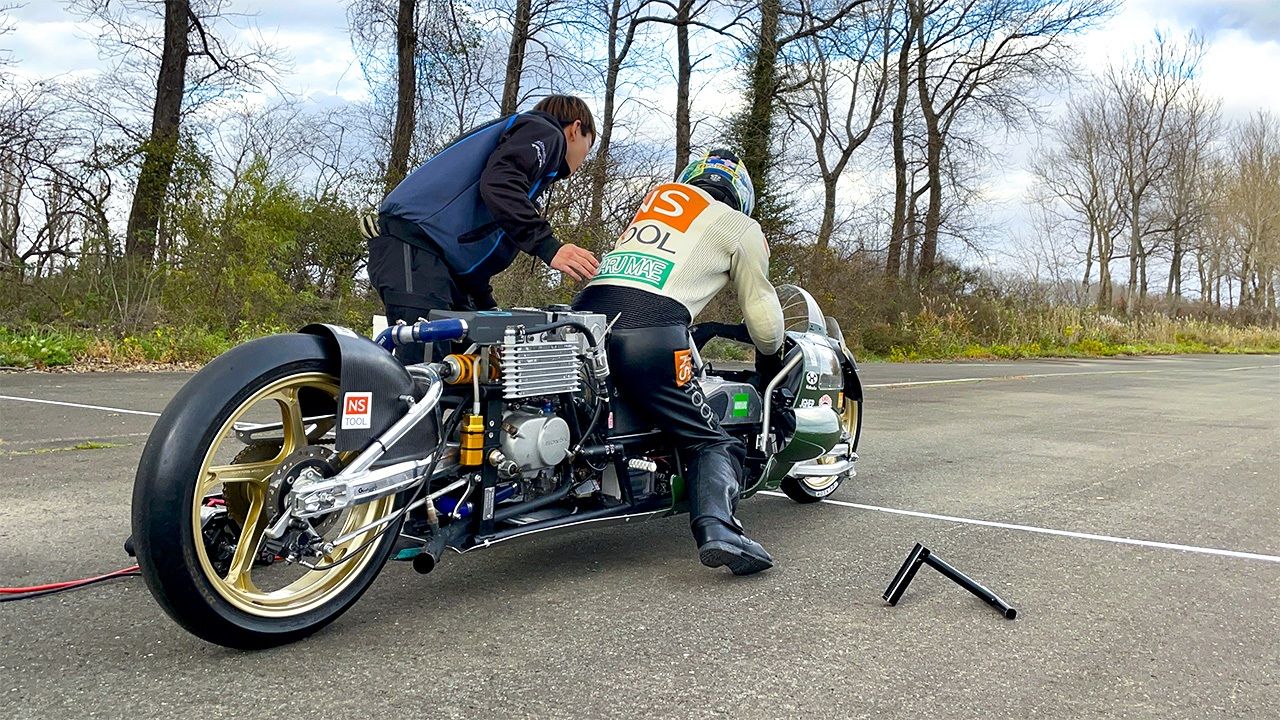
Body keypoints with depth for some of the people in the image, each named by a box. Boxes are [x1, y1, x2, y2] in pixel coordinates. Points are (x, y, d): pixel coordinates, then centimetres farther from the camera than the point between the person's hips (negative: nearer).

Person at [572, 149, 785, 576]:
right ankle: (717, 529, -22)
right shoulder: (740, 227, 18)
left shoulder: (659, 195, 32)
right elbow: (765, 327, 17)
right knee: (714, 444, 2)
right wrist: (769, 348, 41)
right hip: (652, 334, -5)